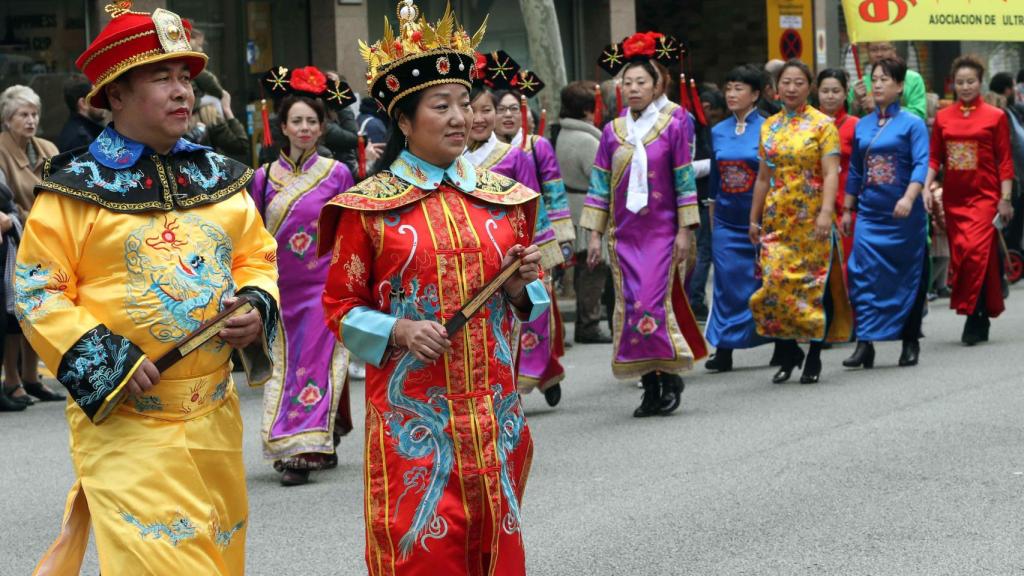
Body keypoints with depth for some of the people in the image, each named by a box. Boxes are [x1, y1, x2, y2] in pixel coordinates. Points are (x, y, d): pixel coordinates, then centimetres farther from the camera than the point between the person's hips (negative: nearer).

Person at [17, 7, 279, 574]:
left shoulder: (218, 176, 10)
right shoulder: (76, 185, -6)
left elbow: (256, 258, 18)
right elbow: (37, 292, -6)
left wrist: (257, 310, -4)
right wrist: (104, 363, -17)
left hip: (215, 417, 6)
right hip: (124, 418, -5)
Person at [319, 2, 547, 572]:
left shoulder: (503, 197, 10)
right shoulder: (368, 207, -2)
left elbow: (526, 302, 18)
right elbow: (341, 308, 1)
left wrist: (522, 285, -4)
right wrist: (399, 331, -15)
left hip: (494, 413, 4)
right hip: (413, 414, -4)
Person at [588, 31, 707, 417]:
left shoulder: (672, 127, -1)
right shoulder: (612, 131, 7)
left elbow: (684, 180, -1)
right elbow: (599, 183, 8)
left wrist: (685, 230, -5)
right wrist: (595, 233, 4)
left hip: (661, 231, -3)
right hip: (623, 233, 3)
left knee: (653, 302, -12)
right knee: (629, 306, 0)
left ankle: (670, 377, 2)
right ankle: (652, 385, 7)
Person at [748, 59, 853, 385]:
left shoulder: (822, 124, -2)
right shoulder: (769, 127, 12)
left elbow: (831, 173, -11)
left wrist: (826, 212, -22)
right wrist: (754, 218, 14)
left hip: (812, 220, -4)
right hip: (776, 220, 4)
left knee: (814, 284, -1)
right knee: (774, 283, -5)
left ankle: (814, 357, 10)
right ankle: (789, 353, 10)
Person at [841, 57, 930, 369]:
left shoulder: (912, 123, -3)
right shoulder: (862, 126, 11)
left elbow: (921, 164, -13)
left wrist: (909, 198, -28)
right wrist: (847, 209, 14)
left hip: (904, 214, -3)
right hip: (869, 213, 3)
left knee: (908, 277, 5)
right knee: (864, 275, -8)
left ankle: (910, 342, 16)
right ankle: (865, 342, -10)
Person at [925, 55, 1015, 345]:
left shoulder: (995, 116, 1)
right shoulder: (943, 117, 8)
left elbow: (1005, 160, 0)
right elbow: (934, 158, 9)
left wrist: (1005, 198, -5)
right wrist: (926, 187, -5)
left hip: (984, 196, -4)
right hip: (953, 198, 4)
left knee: (977, 252, -17)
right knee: (959, 255, 5)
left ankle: (974, 318, -12)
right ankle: (980, 318, 16)